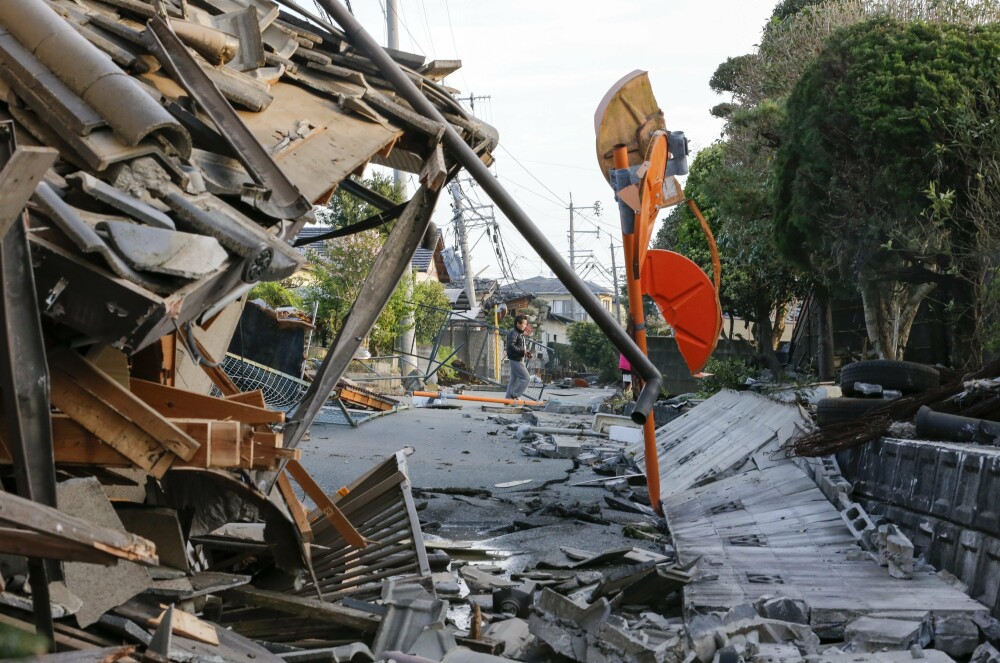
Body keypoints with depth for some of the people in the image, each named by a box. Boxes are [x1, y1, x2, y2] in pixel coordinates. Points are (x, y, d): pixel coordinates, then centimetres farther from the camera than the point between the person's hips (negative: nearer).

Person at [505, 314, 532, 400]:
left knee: (514, 380, 13)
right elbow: (511, 346, -25)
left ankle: (508, 398, 17)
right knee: (525, 378, -11)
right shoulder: (513, 333, -13)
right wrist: (522, 352, -27)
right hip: (515, 360, -10)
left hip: (519, 360, 10)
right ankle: (515, 395, -5)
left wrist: (526, 353, 7)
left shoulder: (521, 334, 18)